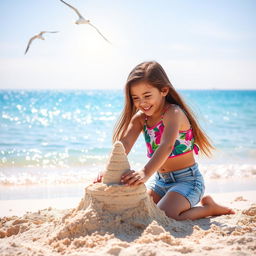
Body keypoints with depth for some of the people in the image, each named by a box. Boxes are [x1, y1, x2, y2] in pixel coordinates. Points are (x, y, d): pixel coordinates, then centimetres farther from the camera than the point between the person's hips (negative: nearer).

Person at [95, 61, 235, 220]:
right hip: (160, 180, 8)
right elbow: (125, 142, -14)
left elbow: (167, 145, -38)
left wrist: (145, 173, -53)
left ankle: (210, 208, 0)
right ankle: (183, 202, 19)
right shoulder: (140, 117, 2)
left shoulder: (173, 113, -21)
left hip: (187, 179, -8)